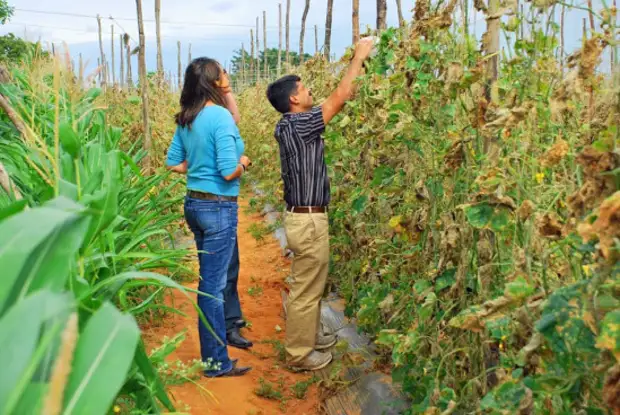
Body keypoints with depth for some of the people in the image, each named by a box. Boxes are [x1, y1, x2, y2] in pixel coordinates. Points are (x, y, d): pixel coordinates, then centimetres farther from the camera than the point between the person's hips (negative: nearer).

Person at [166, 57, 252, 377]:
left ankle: (225, 334, 35)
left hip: (195, 203, 8)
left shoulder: (187, 119, 6)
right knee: (213, 285, 1)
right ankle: (216, 362, 13)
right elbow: (229, 172, -21)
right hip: (218, 207, -8)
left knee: (212, 279, 20)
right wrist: (242, 163, -2)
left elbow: (173, 163, 12)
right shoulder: (220, 116, -18)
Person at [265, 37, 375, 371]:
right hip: (308, 220, -10)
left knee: (310, 285, 22)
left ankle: (309, 337, 36)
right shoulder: (299, 124, -18)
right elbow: (340, 97, -15)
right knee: (306, 289, 2)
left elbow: (339, 99, 16)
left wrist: (358, 64, 16)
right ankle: (299, 353, 14)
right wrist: (359, 57, -4)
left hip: (303, 216, 10)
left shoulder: (290, 125, 9)